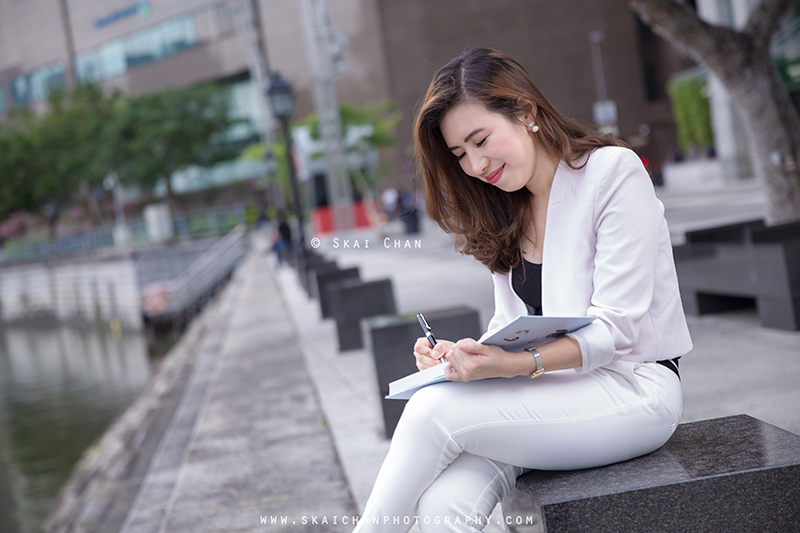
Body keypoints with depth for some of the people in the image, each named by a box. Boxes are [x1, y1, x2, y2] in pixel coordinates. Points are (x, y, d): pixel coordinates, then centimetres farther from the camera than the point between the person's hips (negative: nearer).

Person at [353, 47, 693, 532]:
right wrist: (463, 355, -9)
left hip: (632, 386, -5)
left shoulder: (614, 172, -7)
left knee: (435, 410, -25)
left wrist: (516, 364, -28)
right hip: (552, 391, 6)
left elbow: (614, 328, -14)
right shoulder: (507, 214, 16)